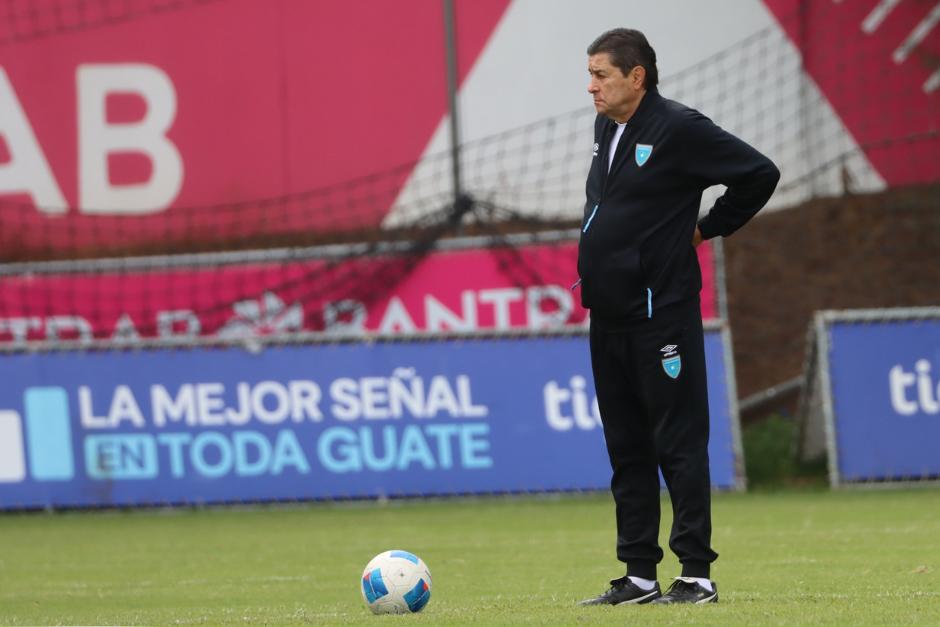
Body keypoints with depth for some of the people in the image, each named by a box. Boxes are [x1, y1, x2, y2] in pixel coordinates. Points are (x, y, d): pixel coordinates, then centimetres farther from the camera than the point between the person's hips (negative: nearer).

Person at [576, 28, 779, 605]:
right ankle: (640, 576, 14)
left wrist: (708, 229, -2)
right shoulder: (606, 129, 13)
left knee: (679, 445, -5)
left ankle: (698, 574, -3)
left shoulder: (679, 129, -12)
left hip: (660, 315, -8)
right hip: (609, 316, 8)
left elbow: (760, 174, -10)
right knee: (627, 449, 10)